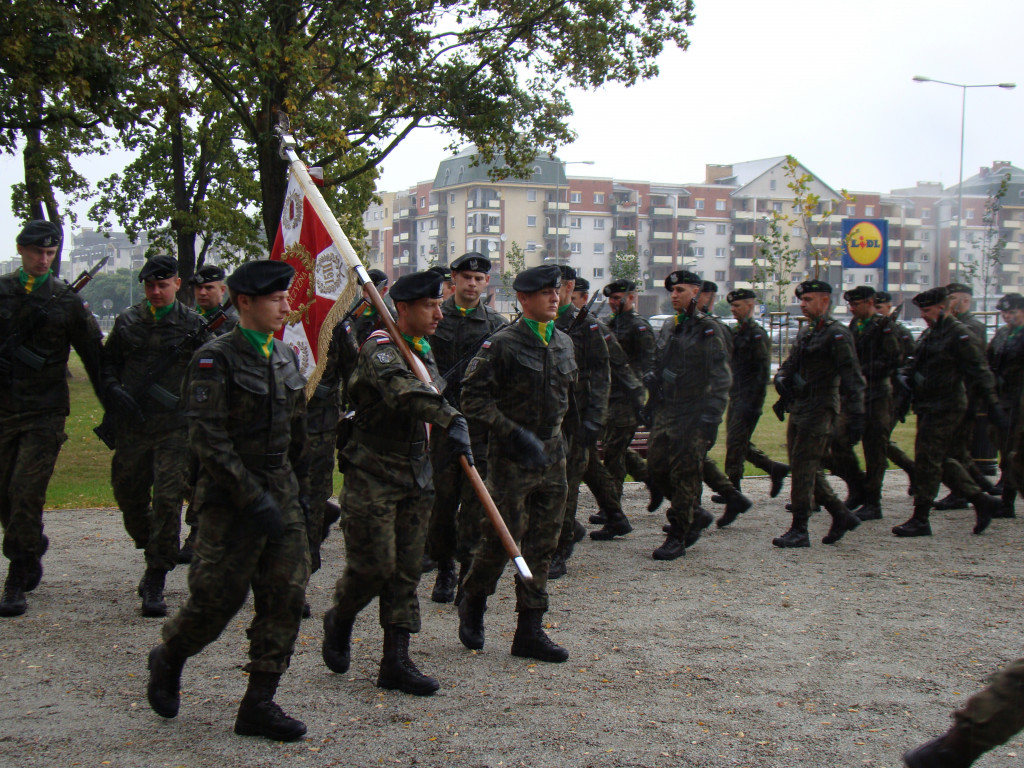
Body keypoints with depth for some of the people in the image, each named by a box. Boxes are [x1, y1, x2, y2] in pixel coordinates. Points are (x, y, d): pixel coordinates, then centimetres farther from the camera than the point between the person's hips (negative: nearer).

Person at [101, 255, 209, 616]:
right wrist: (114, 392, -3)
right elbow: (107, 363, 14)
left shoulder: (193, 323, 1)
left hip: (176, 428, -3)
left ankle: (155, 584, 0)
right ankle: (152, 557, 38)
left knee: (167, 500, -8)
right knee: (128, 495, 12)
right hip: (132, 428, 3)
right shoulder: (128, 321, 8)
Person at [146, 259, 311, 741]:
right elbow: (207, 438, -17)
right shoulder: (215, 360, -11)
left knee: (287, 594, 1)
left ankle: (258, 705, 10)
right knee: (218, 597, 0)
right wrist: (252, 498, -19)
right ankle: (168, 660, 30)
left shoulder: (285, 357, 11)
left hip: (280, 492, 7)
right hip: (231, 498, -6)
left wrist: (300, 489, 16)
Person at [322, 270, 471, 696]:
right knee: (374, 565, -5)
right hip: (373, 474, -7)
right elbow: (404, 391, -35)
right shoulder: (379, 349, -15)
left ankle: (396, 661, 9)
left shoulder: (424, 350, 13)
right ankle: (339, 621, 24)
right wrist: (453, 420, -46)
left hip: (415, 476, 7)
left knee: (406, 570, 5)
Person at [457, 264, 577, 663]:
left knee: (542, 543, 6)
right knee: (502, 536, -2)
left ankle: (530, 631, 14)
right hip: (511, 455, -6)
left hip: (552, 452, 6)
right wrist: (514, 433, -19)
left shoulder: (564, 343, 10)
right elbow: (474, 398, -14)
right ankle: (472, 603, 26)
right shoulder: (501, 345, -11)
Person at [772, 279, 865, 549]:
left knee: (803, 468, -9)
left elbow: (852, 379, -15)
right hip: (799, 409, 9)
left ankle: (799, 531, -3)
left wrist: (855, 417, -21)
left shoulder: (837, 334, -11)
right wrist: (781, 378, -1)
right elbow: (790, 364, 24)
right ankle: (842, 516, 23)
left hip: (820, 411, -9)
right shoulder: (805, 332, 16)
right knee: (806, 469, 11)